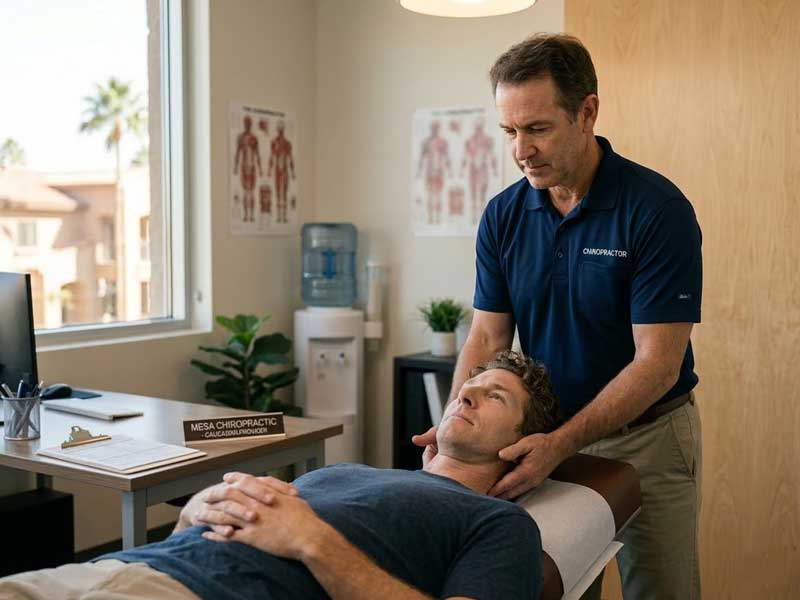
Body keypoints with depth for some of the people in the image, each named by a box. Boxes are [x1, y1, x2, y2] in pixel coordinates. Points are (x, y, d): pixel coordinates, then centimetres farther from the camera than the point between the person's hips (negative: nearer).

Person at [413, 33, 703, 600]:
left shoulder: (657, 208, -19)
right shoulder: (504, 215, -4)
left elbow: (657, 362, -21)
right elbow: (487, 339, -2)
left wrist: (559, 444, -31)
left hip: (647, 437, -3)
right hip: (550, 438, 4)